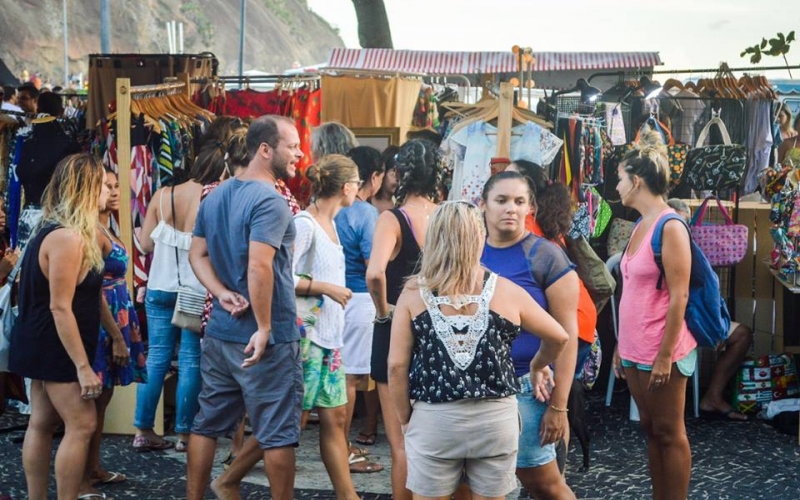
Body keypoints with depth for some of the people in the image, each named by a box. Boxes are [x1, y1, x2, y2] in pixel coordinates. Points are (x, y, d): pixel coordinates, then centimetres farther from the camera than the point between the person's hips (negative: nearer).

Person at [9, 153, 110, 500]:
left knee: (42, 423, 12)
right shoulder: (66, 237, -22)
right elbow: (60, 307, -25)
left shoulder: (68, 233, 10)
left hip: (45, 345, 10)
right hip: (55, 348, -10)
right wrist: (82, 366, -25)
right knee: (82, 425, -8)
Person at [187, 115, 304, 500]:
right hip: (267, 339, -8)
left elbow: (197, 255, 13)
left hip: (219, 333, 8)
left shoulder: (215, 196, 11)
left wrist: (222, 294, -1)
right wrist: (265, 328, -21)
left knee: (208, 423, 15)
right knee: (278, 433, 2)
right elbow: (259, 268, -26)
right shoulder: (270, 200, -17)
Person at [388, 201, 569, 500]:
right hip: (495, 418, 1)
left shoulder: (413, 292, -2)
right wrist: (537, 366, 30)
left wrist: (405, 420, 7)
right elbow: (558, 338, 11)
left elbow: (397, 366, -5)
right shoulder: (504, 290, 0)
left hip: (433, 419, -1)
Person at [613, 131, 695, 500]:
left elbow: (679, 296, -18)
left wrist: (665, 355, -20)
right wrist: (622, 346, 15)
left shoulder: (670, 226, -15)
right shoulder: (640, 226, 11)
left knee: (669, 433, 1)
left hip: (660, 351, -8)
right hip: (635, 350, 8)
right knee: (650, 428, 13)